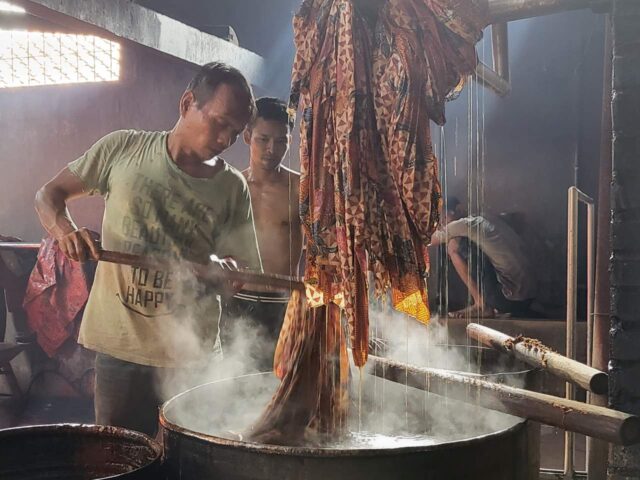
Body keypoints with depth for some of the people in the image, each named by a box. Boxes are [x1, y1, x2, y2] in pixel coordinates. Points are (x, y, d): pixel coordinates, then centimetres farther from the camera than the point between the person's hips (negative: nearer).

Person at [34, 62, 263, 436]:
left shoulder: (233, 188, -2)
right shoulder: (123, 149, -2)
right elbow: (50, 194, 8)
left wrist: (227, 272, -21)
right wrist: (64, 228, -14)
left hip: (191, 355, 0)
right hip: (119, 347, 0)